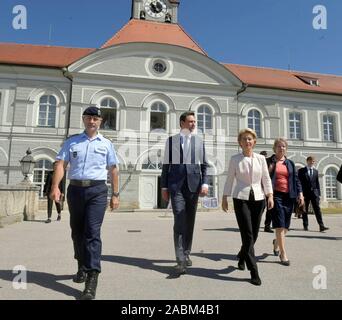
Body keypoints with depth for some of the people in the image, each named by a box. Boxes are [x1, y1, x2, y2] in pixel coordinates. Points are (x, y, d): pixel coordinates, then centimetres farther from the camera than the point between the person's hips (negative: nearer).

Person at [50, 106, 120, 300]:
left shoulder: (106, 144, 10)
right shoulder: (72, 142, 12)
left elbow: (113, 170, 9)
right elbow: (61, 164, 2)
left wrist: (115, 194, 5)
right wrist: (55, 187, -13)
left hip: (97, 190, -2)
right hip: (75, 189, 3)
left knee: (92, 232, -10)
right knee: (77, 231, 14)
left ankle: (92, 278, -7)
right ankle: (82, 266, 34)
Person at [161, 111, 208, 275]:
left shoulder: (199, 141, 12)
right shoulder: (171, 140, 6)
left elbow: (204, 165, 9)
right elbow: (166, 165, 5)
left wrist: (204, 183, -4)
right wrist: (164, 186, 2)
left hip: (193, 183, 3)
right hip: (176, 184, -2)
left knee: (190, 221, 9)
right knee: (179, 221, -9)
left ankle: (186, 254, 25)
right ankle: (181, 260, -5)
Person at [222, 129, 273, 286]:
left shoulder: (261, 158, 6)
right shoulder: (234, 159, 1)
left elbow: (266, 179, 6)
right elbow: (229, 179, 3)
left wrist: (270, 196, -4)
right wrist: (224, 198, 2)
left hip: (258, 199, 3)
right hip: (241, 198, -3)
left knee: (254, 234, 9)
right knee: (247, 234, -8)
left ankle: (242, 257, 38)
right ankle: (254, 271, 2)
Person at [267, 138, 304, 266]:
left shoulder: (290, 163, 15)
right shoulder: (268, 161, 2)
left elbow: (296, 179, 12)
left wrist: (300, 193, 2)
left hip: (288, 196, 5)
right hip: (275, 195, -4)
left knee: (286, 225, 9)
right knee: (280, 225, -9)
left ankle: (276, 242, 37)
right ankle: (283, 254, -1)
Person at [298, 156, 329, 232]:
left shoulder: (316, 171, 14)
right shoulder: (301, 171, 1)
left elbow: (317, 183, 14)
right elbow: (299, 182, -2)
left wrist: (318, 193, 6)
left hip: (314, 192, 3)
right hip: (305, 192, -3)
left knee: (317, 209, -5)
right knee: (305, 210, 5)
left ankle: (321, 226, -8)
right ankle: (305, 226, 13)